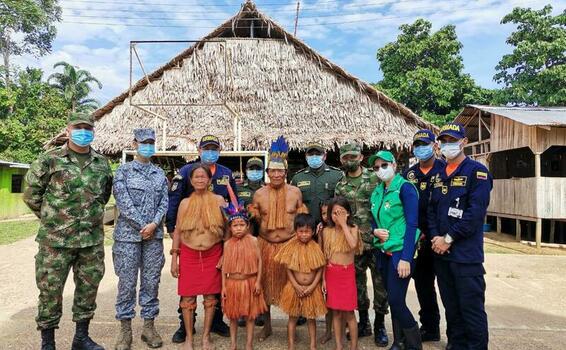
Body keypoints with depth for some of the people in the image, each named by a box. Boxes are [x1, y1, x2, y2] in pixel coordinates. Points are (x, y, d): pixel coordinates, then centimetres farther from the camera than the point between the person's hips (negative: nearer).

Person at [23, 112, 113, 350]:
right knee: (50, 290, 4)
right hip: (55, 240, -3)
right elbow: (31, 195, 2)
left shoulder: (102, 163, 8)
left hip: (93, 241, 4)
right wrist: (52, 218, 5)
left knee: (88, 289, 11)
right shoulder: (49, 160, -3)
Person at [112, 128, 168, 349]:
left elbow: (164, 202, 6)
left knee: (151, 281, 7)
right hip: (128, 234, -3)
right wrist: (142, 225, -12)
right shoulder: (123, 171, 2)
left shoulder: (160, 174, 12)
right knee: (127, 282, 3)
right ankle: (125, 329, 15)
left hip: (154, 235, 3)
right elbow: (123, 201, -8)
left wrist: (154, 224, -10)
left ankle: (149, 326, 19)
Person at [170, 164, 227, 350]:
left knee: (210, 296, 6)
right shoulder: (185, 203, 3)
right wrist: (174, 258, 0)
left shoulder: (219, 200, -1)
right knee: (187, 297, 4)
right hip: (188, 254, 1)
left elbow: (226, 228, 3)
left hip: (212, 254, 0)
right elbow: (177, 231, 5)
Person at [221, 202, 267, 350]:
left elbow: (259, 261, -3)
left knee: (250, 315, 8)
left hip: (249, 282, -1)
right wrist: (223, 286, 0)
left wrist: (258, 281, -7)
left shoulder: (253, 241, -5)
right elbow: (224, 266, 3)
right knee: (232, 315, 13)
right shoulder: (228, 244, -1)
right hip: (232, 283, 2)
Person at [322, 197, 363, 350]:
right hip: (331, 273, 2)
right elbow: (324, 256, 5)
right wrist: (323, 278, 3)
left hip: (347, 273, -2)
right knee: (335, 312, 9)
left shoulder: (352, 228, -5)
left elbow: (353, 245, -26)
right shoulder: (326, 231, 2)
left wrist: (343, 224, -20)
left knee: (348, 313, 2)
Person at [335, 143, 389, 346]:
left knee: (380, 283, 4)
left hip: (376, 240, -3)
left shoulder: (375, 178, -2)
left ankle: (380, 325, 20)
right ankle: (363, 322, 29)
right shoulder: (340, 186, 9)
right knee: (358, 283, 13)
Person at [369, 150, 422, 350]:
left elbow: (412, 224, -15)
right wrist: (375, 231, -6)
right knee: (392, 299, 13)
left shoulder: (405, 188, -10)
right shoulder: (377, 192, 10)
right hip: (383, 251, 7)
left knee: (396, 301, -7)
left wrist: (406, 258, -20)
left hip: (400, 251, -7)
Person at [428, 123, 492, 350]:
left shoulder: (477, 172, -6)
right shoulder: (439, 174, 14)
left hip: (466, 254, -6)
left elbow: (475, 212, -16)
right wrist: (435, 237, -4)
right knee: (451, 306, 17)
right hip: (441, 253, 6)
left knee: (471, 308, 1)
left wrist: (448, 238, -15)